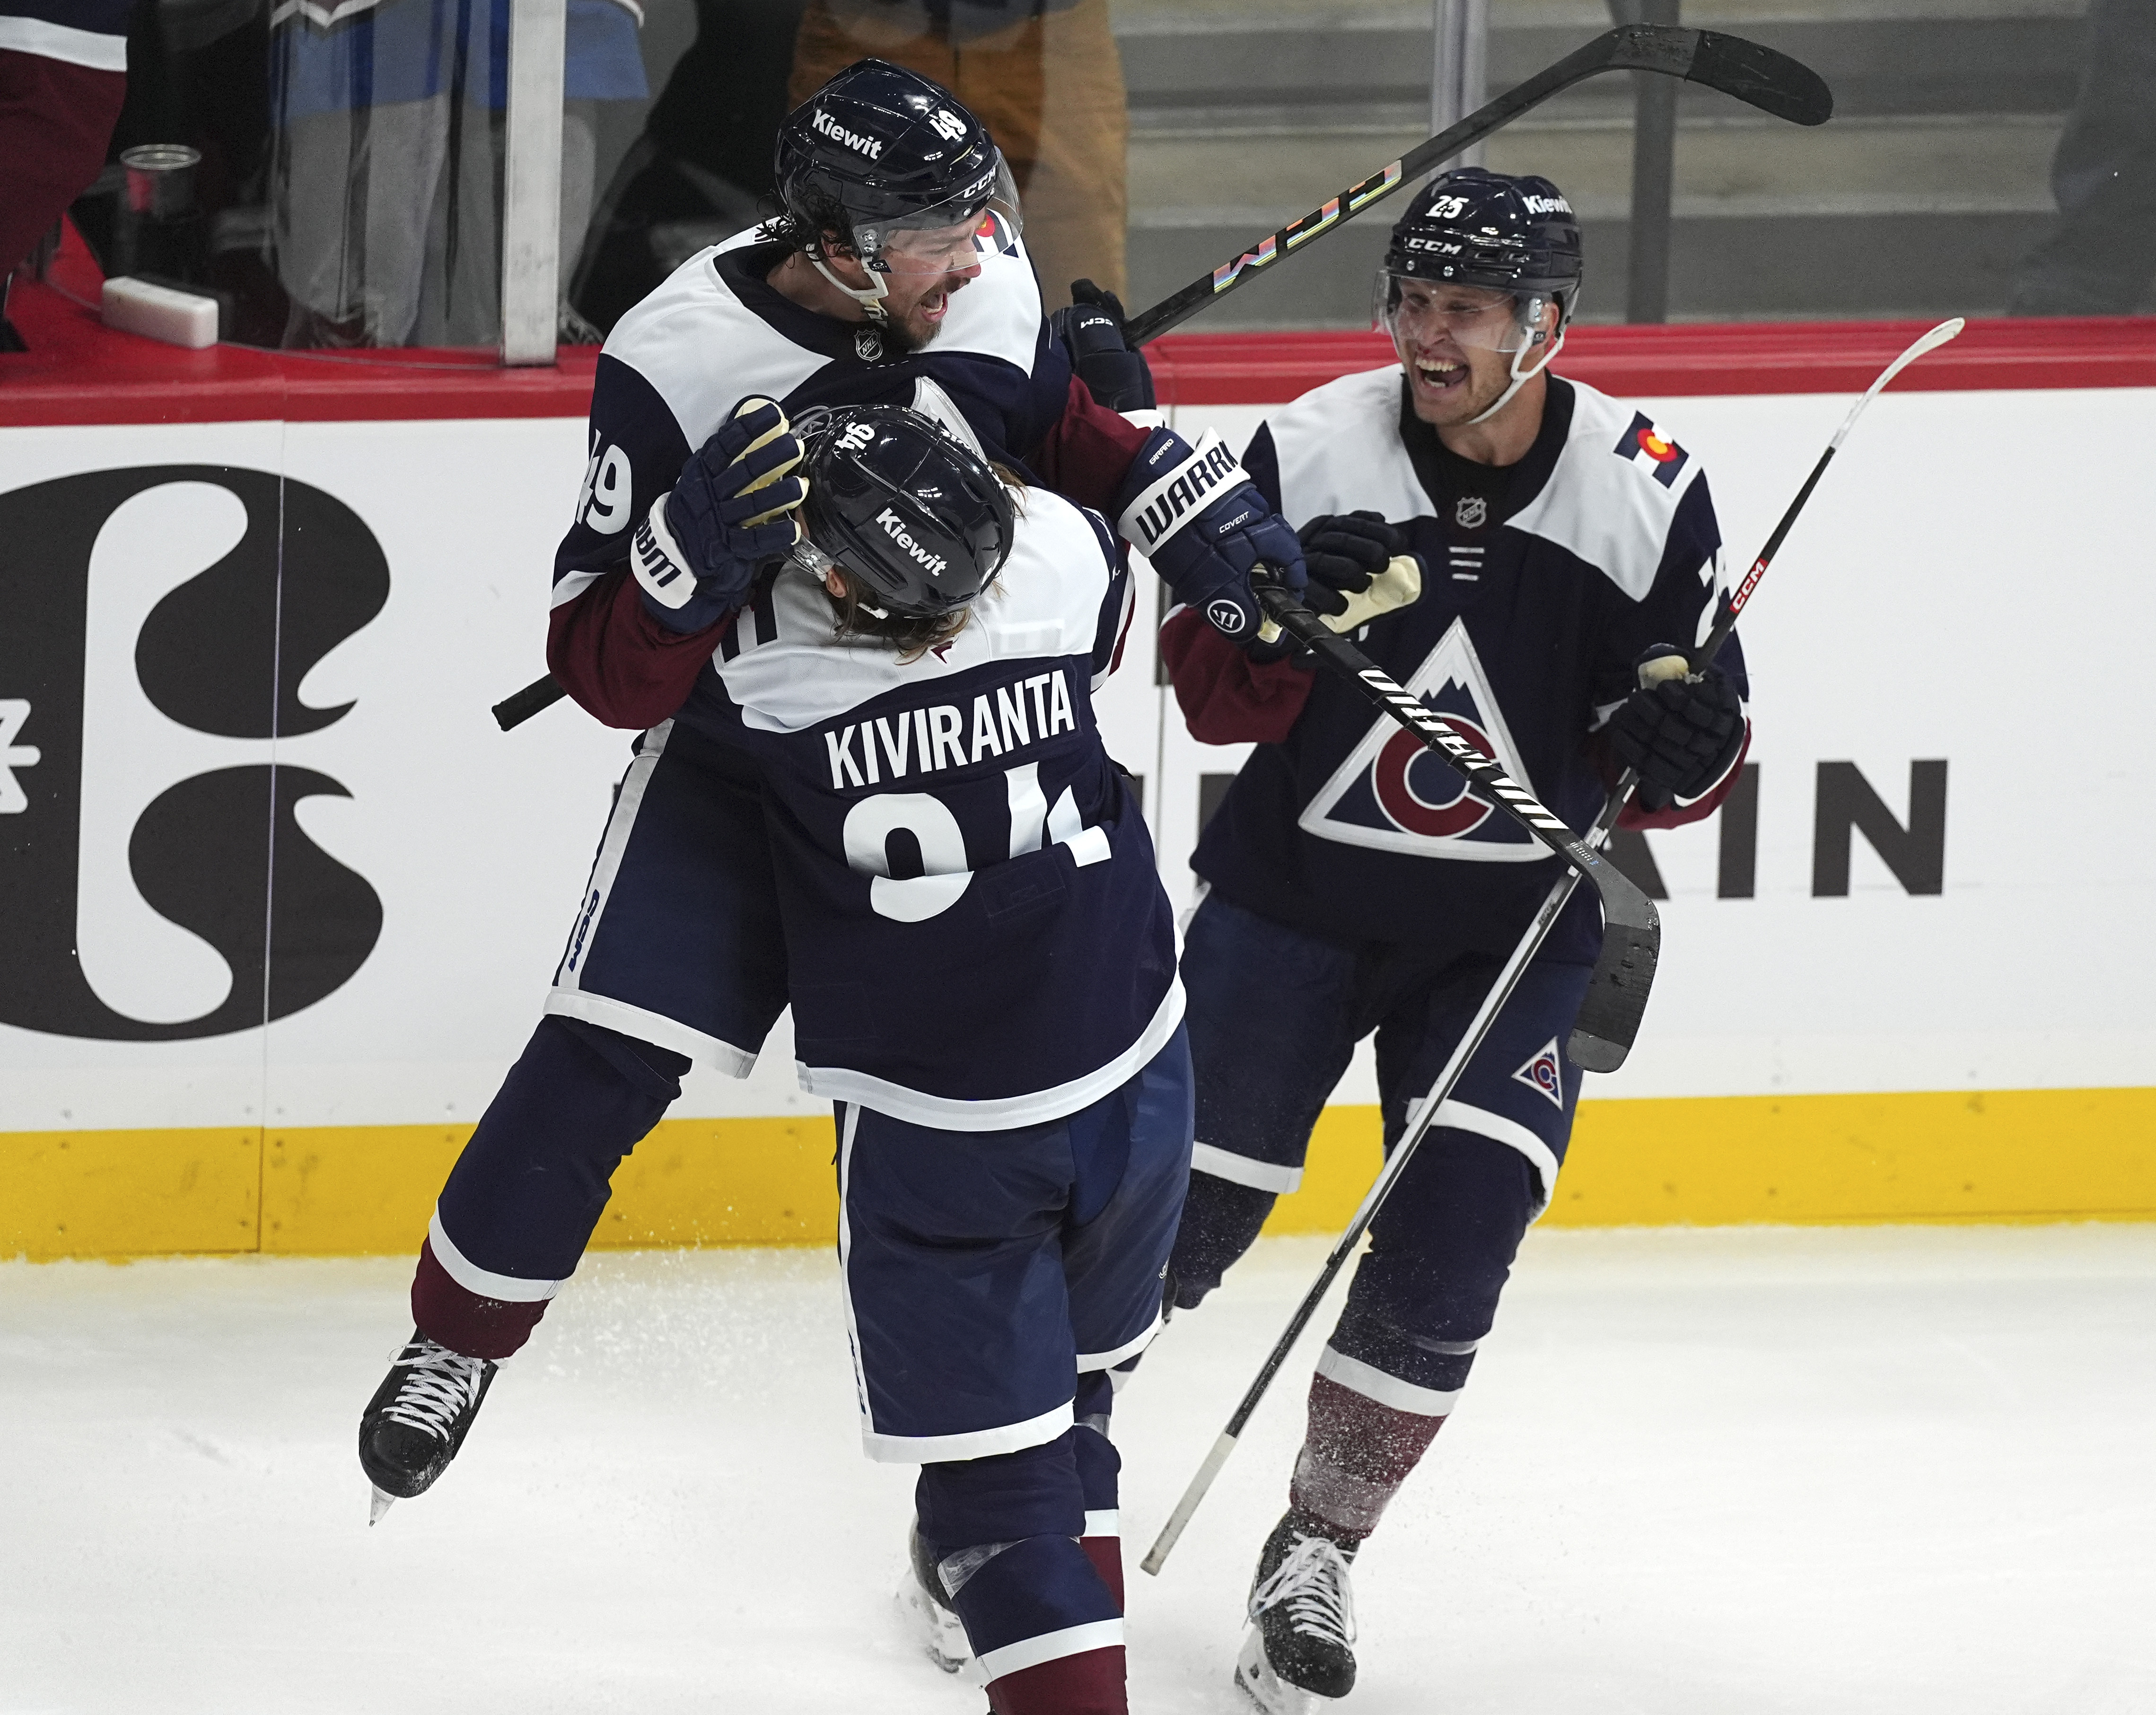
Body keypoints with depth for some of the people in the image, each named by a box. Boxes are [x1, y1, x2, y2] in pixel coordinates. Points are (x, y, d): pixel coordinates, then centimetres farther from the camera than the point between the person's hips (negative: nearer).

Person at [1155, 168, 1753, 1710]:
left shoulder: (1648, 491, -11)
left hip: (1516, 935, 0)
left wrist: (1685, 745, -28)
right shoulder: (1313, 451, -11)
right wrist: (1284, 620, -29)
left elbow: (1677, 764, -4)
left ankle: (1317, 1551, 9)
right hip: (1293, 892, 0)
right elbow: (1211, 693, -8)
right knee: (1172, 1218, -1)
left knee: (1449, 1254, -10)